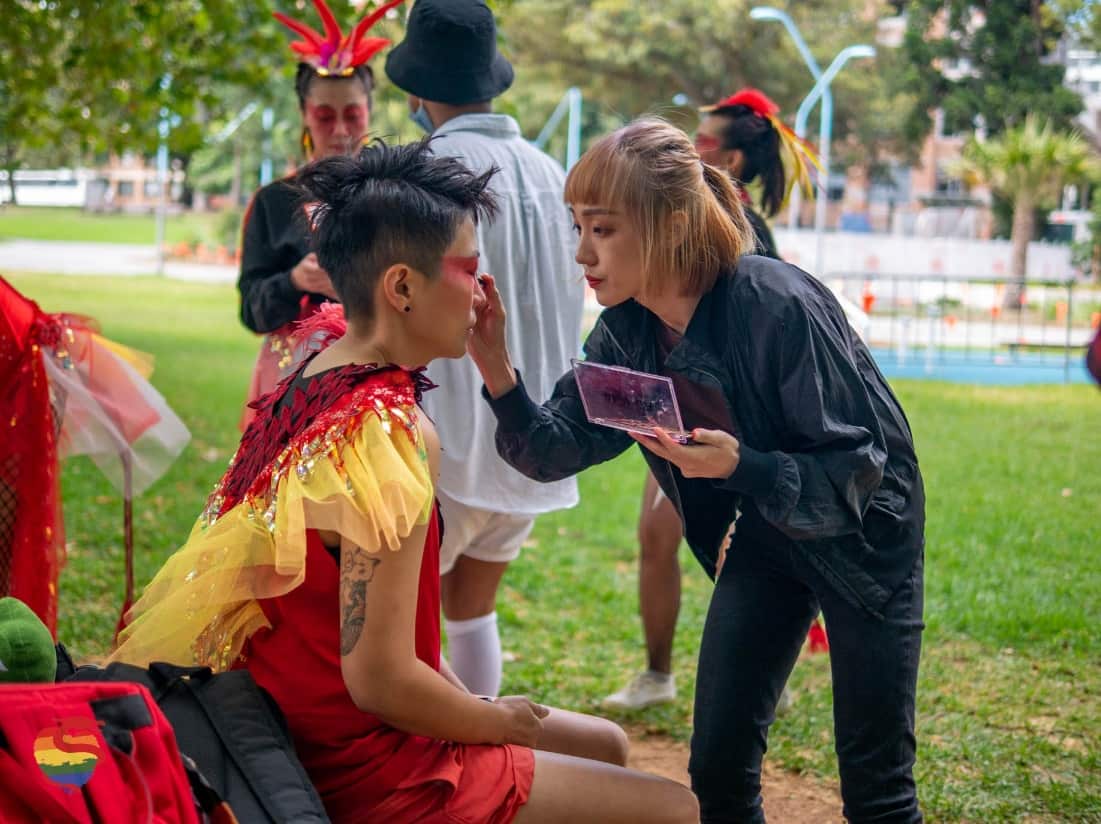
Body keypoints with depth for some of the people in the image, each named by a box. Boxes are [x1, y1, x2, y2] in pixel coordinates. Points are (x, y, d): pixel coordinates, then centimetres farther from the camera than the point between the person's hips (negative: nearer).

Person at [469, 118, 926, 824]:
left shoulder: (780, 308, -31)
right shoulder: (628, 329, -10)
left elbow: (855, 474, -26)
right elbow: (554, 451, -10)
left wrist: (741, 467, -42)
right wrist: (495, 365, -25)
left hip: (863, 533, -6)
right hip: (767, 534, 6)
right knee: (718, 767, 5)